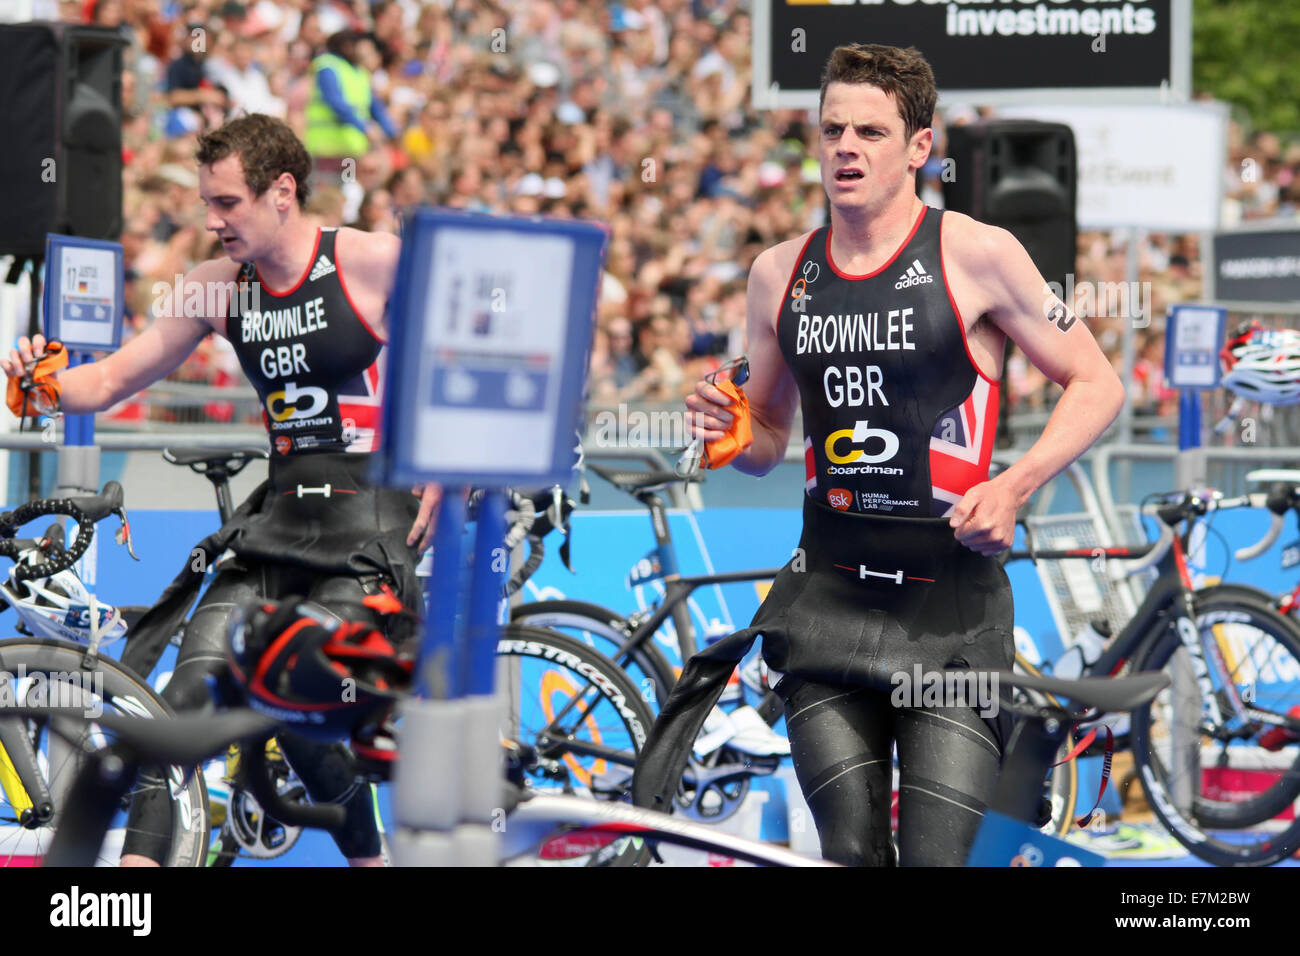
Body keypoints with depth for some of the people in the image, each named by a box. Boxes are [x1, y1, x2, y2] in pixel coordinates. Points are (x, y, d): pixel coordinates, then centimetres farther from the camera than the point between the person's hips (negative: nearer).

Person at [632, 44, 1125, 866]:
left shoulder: (975, 253, -5)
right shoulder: (780, 273, 10)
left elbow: (1097, 384, 1)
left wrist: (1013, 487, -13)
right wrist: (729, 432, -2)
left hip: (951, 610, -4)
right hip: (829, 597, 4)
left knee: (935, 858, -11)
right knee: (849, 853, 0)